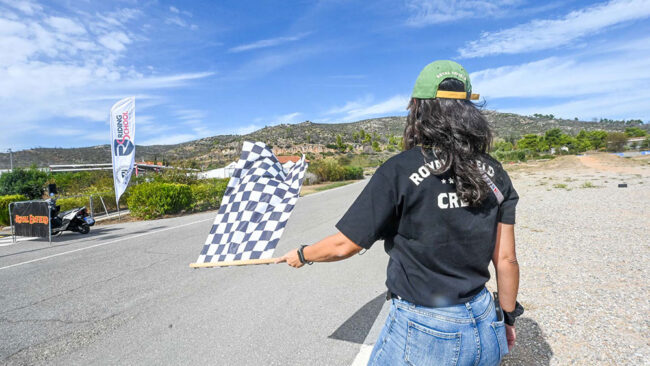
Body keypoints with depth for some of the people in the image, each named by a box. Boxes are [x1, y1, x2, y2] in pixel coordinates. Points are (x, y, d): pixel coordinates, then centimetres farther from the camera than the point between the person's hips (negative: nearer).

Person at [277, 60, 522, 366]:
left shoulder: (399, 171, -19)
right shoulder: (495, 174, -4)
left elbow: (344, 245, -14)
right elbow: (506, 259, 1)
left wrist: (301, 255, 5)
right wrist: (507, 318, 16)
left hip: (422, 334, -4)